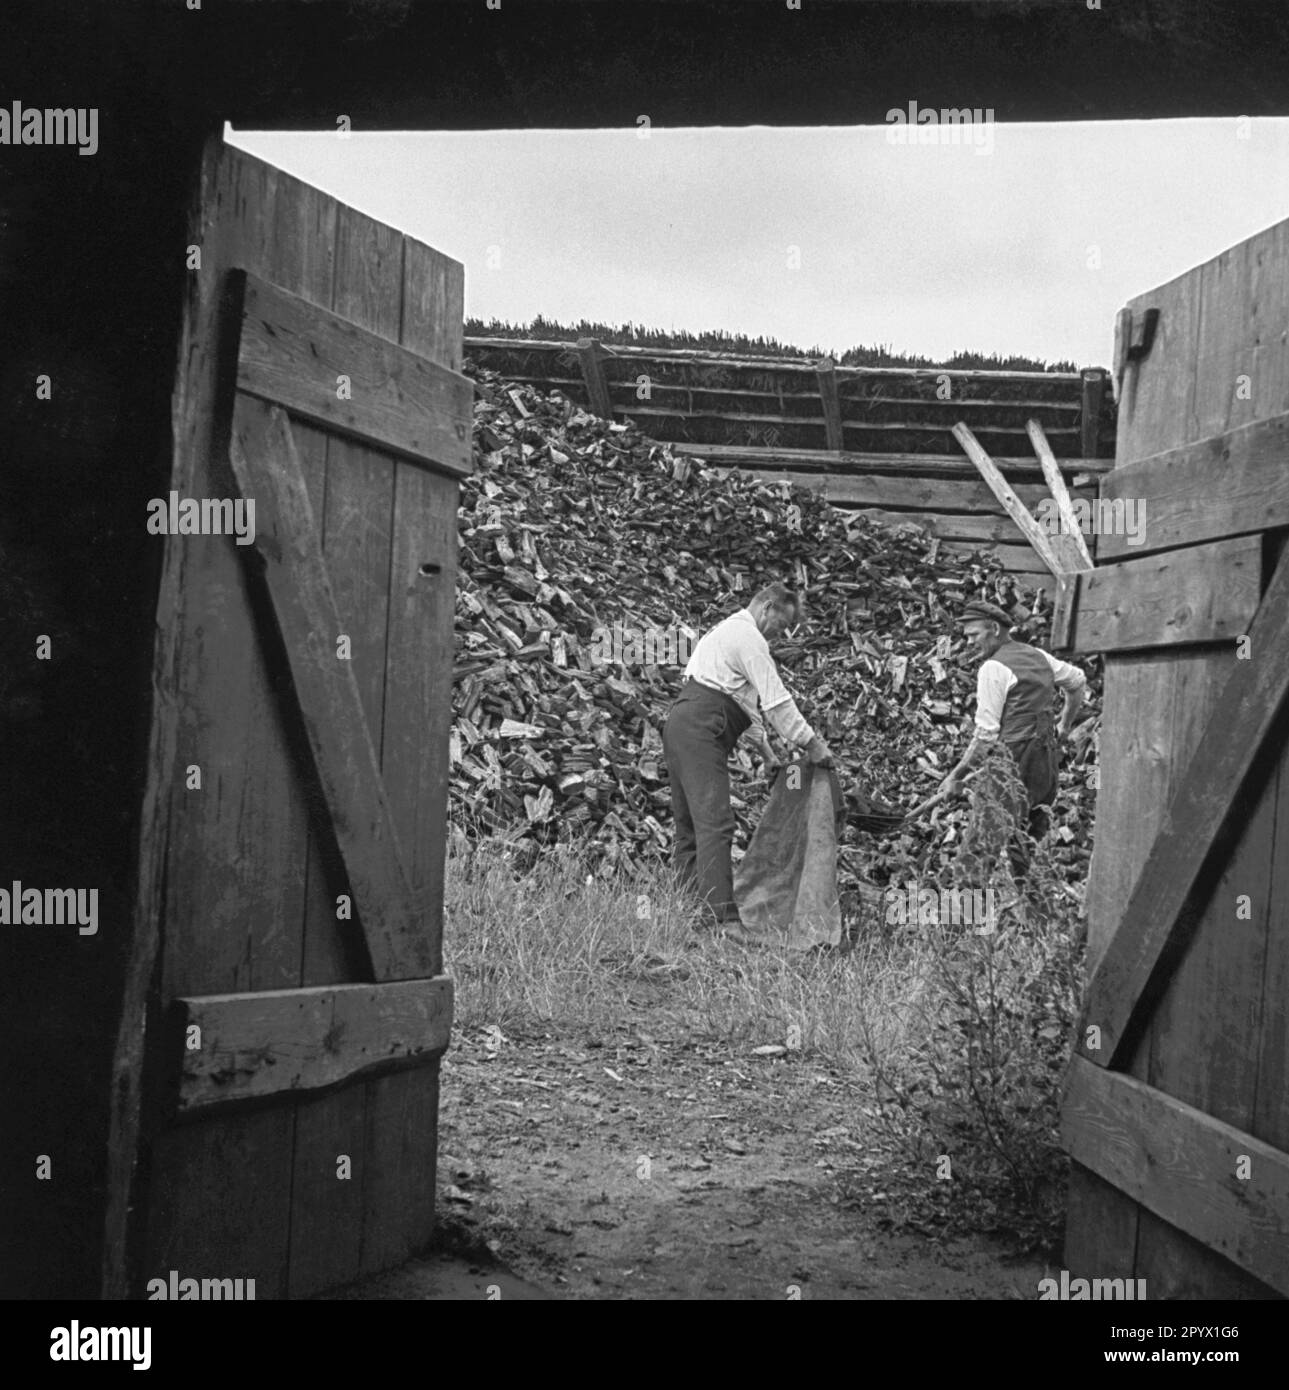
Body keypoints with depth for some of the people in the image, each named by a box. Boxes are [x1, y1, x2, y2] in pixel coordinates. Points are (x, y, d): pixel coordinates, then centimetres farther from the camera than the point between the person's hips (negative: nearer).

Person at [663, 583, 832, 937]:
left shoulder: (728, 630, 26)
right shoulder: (749, 637, -6)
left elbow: (742, 699, 31)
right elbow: (776, 700, -10)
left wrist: (765, 749, 30)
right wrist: (812, 743, -3)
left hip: (681, 726, 11)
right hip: (700, 731, -11)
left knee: (690, 825, 9)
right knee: (715, 824, -16)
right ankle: (722, 919, -23)